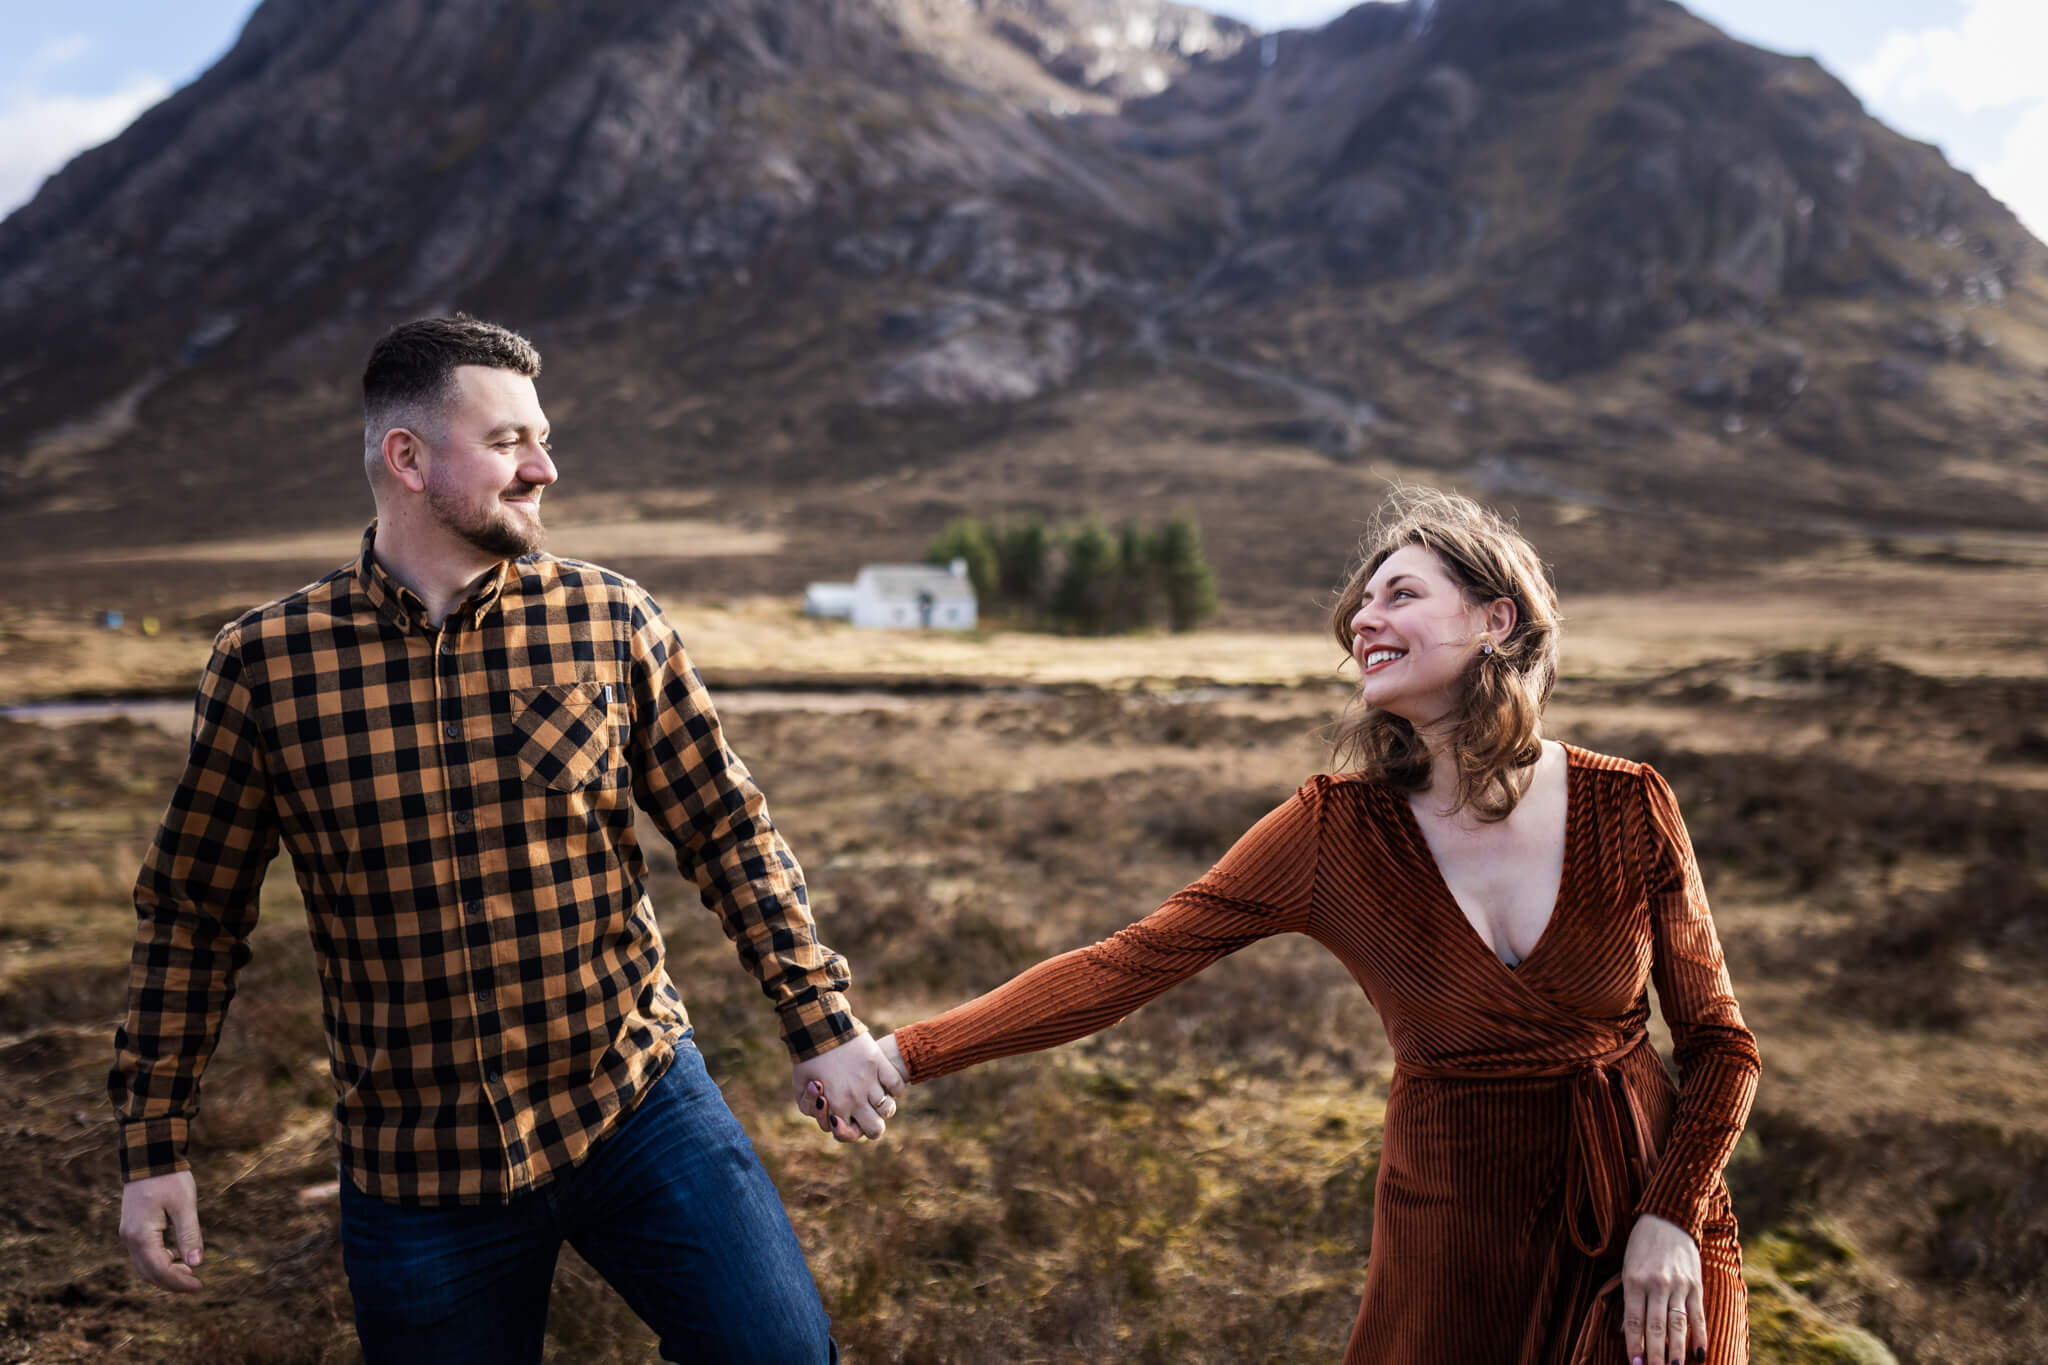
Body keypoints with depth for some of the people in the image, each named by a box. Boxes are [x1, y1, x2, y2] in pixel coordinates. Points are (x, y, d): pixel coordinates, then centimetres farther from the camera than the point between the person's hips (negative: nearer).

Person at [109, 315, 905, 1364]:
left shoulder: (612, 622, -4)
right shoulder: (264, 662, -6)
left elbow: (727, 832, 1)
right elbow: (190, 912, 4)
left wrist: (820, 1023, -3)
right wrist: (154, 1144, 5)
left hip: (636, 1104, 1)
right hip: (414, 1166, 0)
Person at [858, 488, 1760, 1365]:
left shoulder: (1629, 809, -10)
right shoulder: (1335, 830, -12)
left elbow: (1719, 1041, 1)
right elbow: (1120, 967, -15)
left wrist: (1672, 1216, -13)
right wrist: (902, 1055, -21)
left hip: (1648, 1210, 1)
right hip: (1456, 1229, 0)